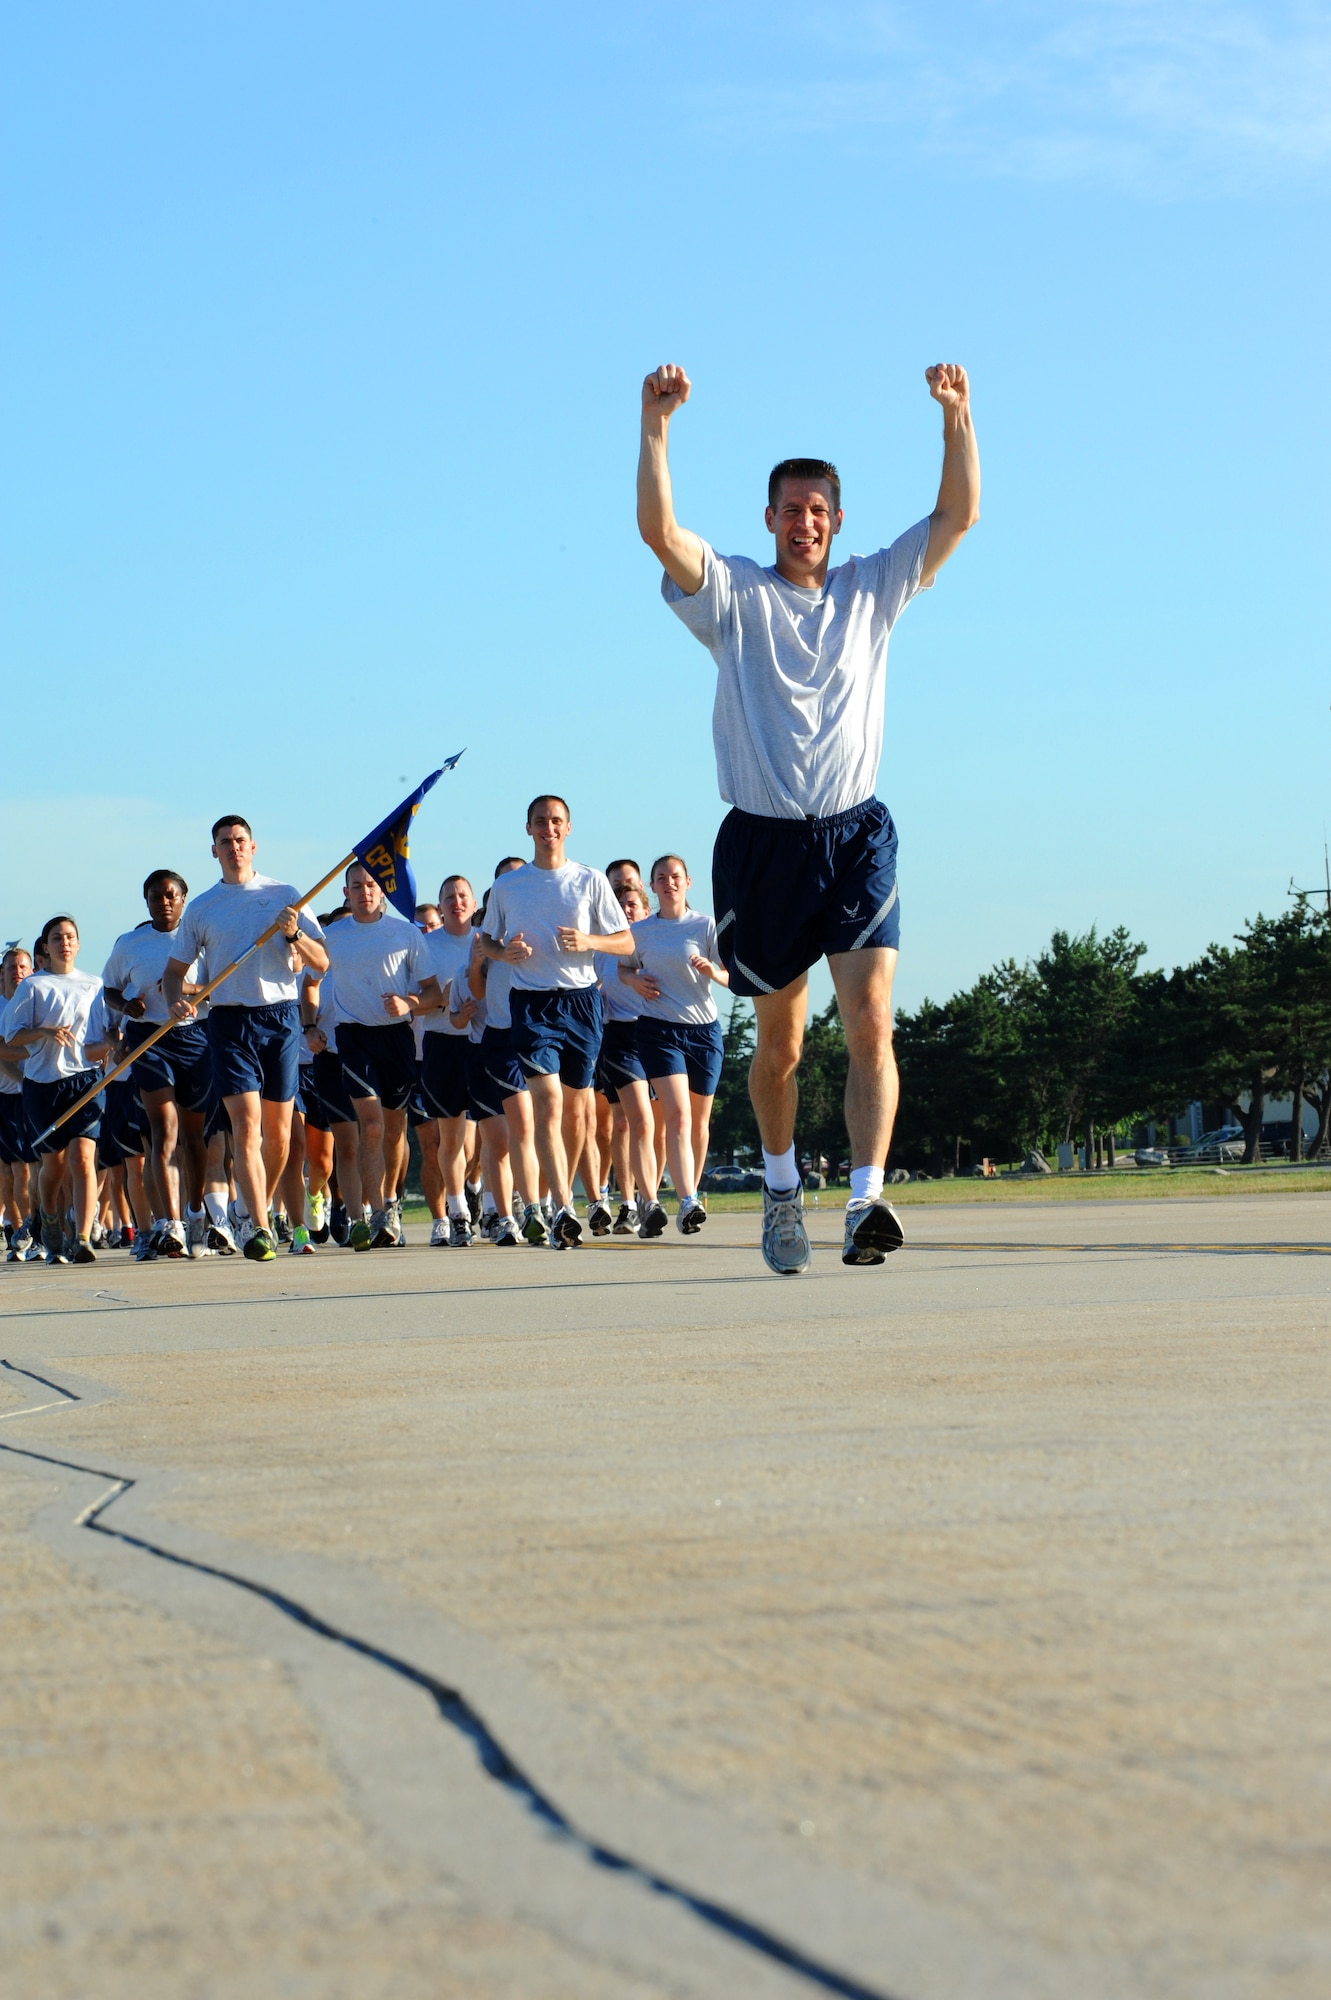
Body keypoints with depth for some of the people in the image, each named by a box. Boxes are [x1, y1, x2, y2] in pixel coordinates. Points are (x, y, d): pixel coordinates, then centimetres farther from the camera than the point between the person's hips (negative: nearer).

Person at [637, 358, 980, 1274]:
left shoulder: (872, 590, 11)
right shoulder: (735, 595, 5)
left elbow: (958, 515, 4)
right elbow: (660, 531, -11)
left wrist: (957, 415, -8)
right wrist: (656, 426, -21)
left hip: (857, 834, 1)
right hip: (764, 841, -1)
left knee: (872, 1022, -16)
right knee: (780, 1039, 10)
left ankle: (866, 1202, -25)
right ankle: (781, 1187, 32)